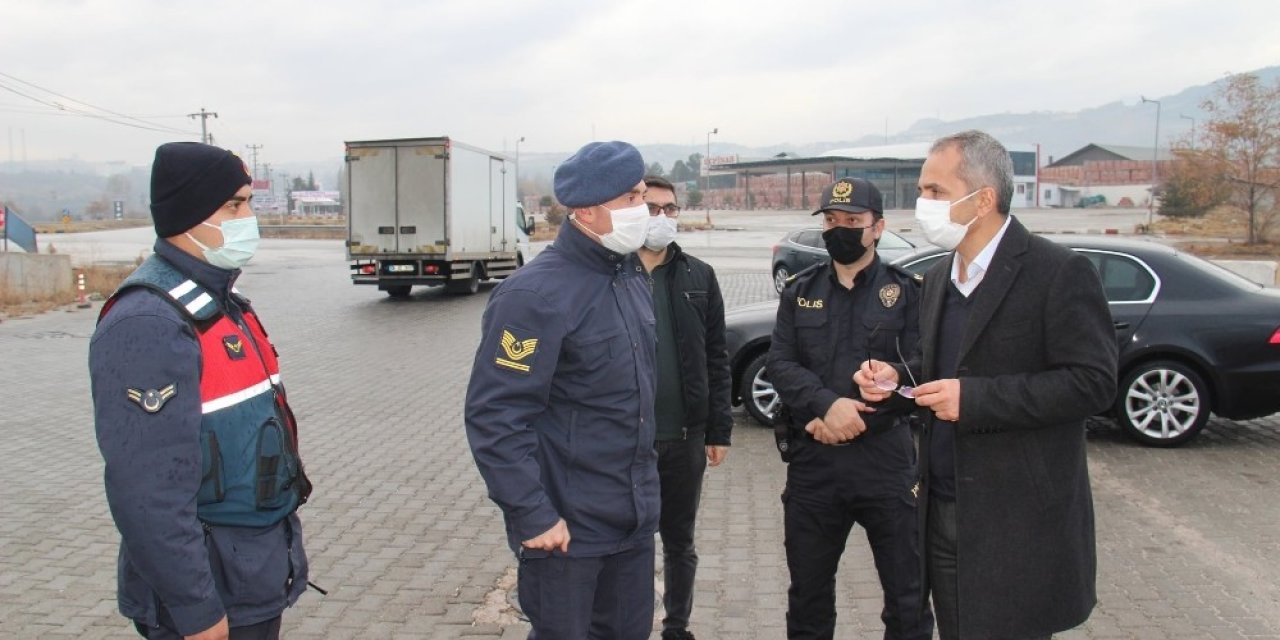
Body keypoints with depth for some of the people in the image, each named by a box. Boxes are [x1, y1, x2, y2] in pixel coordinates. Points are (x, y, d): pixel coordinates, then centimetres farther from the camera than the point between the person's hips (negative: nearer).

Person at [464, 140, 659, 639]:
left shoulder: (633, 276, 6)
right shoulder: (535, 295, -19)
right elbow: (494, 416, -21)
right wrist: (532, 517, -20)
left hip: (635, 516, 8)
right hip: (568, 526, -7)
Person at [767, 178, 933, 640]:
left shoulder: (908, 291, 0)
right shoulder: (800, 291, 8)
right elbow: (780, 363, -2)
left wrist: (853, 420, -16)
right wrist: (828, 405, -19)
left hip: (886, 461, -2)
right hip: (813, 462, 3)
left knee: (907, 593, 9)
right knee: (807, 590, 16)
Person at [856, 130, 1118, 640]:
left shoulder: (1058, 273, -13)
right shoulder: (939, 277, 11)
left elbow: (1093, 383, -18)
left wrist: (973, 398, -23)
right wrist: (897, 378, -1)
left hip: (1017, 527, -7)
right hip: (942, 512, 7)